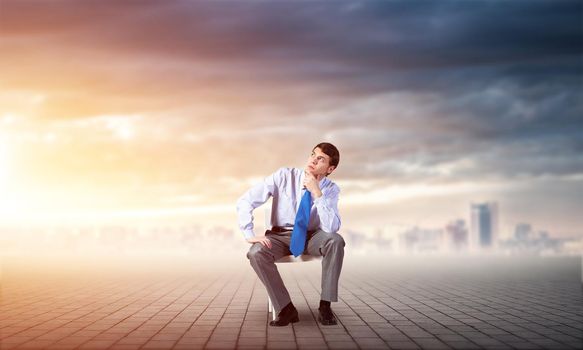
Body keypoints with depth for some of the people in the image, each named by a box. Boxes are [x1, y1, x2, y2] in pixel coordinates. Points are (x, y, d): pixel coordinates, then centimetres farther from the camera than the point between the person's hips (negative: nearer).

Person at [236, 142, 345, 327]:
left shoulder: (331, 189, -11)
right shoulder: (284, 176, -14)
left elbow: (331, 228, -26)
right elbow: (245, 201, -13)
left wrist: (317, 193, -31)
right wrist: (249, 234, -23)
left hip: (312, 238, 0)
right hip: (280, 236, 0)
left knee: (335, 241, -32)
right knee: (256, 252, -32)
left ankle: (325, 306, -22)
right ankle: (286, 309, -19)